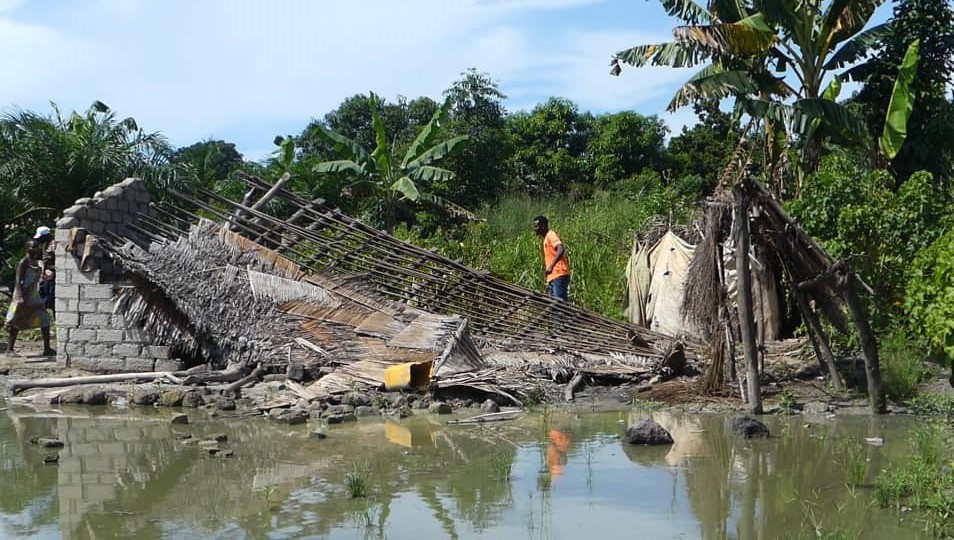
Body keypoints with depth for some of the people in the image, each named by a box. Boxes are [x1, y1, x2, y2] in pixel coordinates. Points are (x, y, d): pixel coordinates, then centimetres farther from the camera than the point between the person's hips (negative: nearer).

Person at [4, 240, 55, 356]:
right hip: (23, 296, -8)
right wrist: (21, 298, -27)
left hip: (34, 296, 8)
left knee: (44, 320, 2)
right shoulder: (23, 263, -13)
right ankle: (10, 349, 4)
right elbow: (18, 281, -19)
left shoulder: (36, 262, 11)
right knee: (17, 322, -2)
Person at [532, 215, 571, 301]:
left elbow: (561, 250, -22)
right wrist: (548, 282, 23)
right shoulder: (546, 238, 24)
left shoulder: (551, 235, -4)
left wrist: (551, 267, -30)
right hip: (552, 277, 10)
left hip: (559, 276, -10)